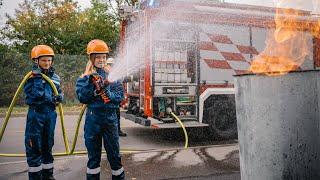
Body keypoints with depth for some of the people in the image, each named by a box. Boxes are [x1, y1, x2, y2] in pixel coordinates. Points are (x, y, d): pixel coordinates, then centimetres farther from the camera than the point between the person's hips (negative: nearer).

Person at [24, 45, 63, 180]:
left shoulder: (55, 77, 8)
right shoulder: (32, 77, -8)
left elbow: (59, 93, 16)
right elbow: (35, 95, -21)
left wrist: (60, 97, -7)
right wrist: (38, 78, -25)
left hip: (50, 114, 5)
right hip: (36, 114, -5)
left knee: (48, 145, 15)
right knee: (34, 147, 0)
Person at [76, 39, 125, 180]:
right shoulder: (85, 77, 2)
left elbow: (120, 96, -1)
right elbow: (82, 98, -9)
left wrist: (107, 92, -19)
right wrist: (91, 83, -20)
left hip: (110, 118, 0)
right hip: (93, 119, 0)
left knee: (114, 153, 7)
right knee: (93, 155, 11)